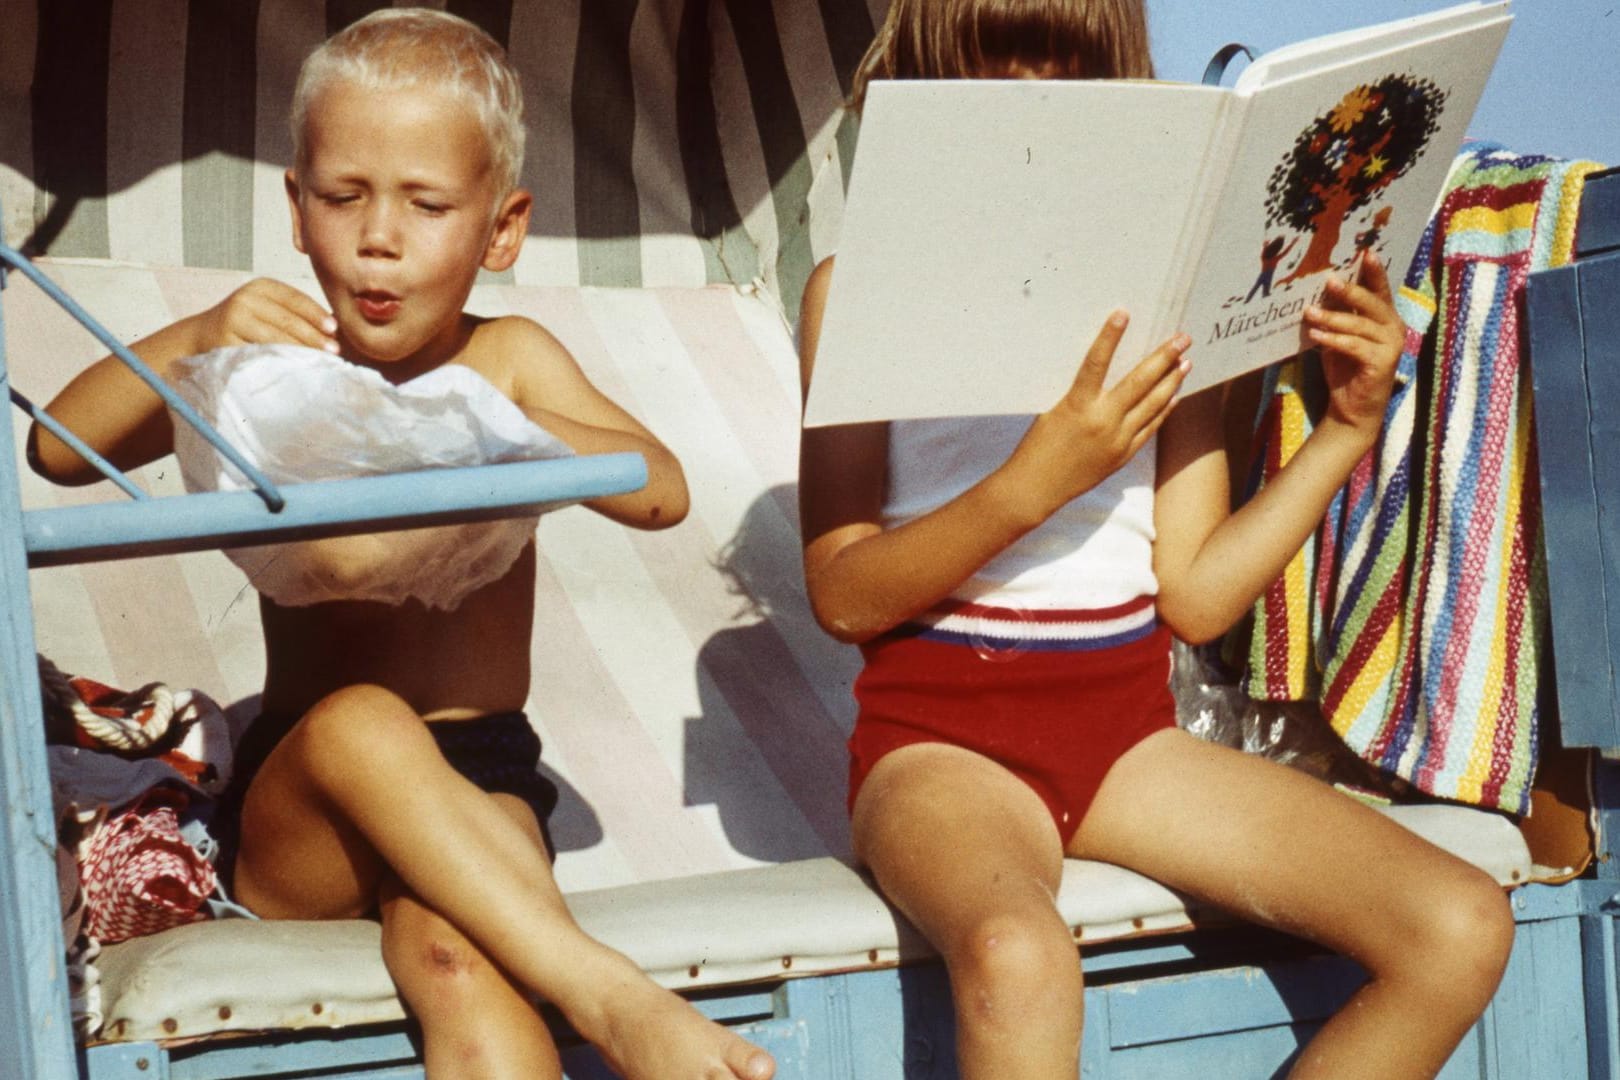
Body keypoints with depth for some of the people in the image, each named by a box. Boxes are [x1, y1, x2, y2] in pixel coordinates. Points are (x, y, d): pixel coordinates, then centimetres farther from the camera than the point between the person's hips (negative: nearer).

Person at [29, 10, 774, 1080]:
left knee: (453, 956, -35)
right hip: (299, 807, 1)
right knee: (357, 721, -35)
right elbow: (59, 448, 1)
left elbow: (660, 492, -6)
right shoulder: (274, 367, 10)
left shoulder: (508, 360, 10)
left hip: (475, 788, -1)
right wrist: (195, 341, -16)